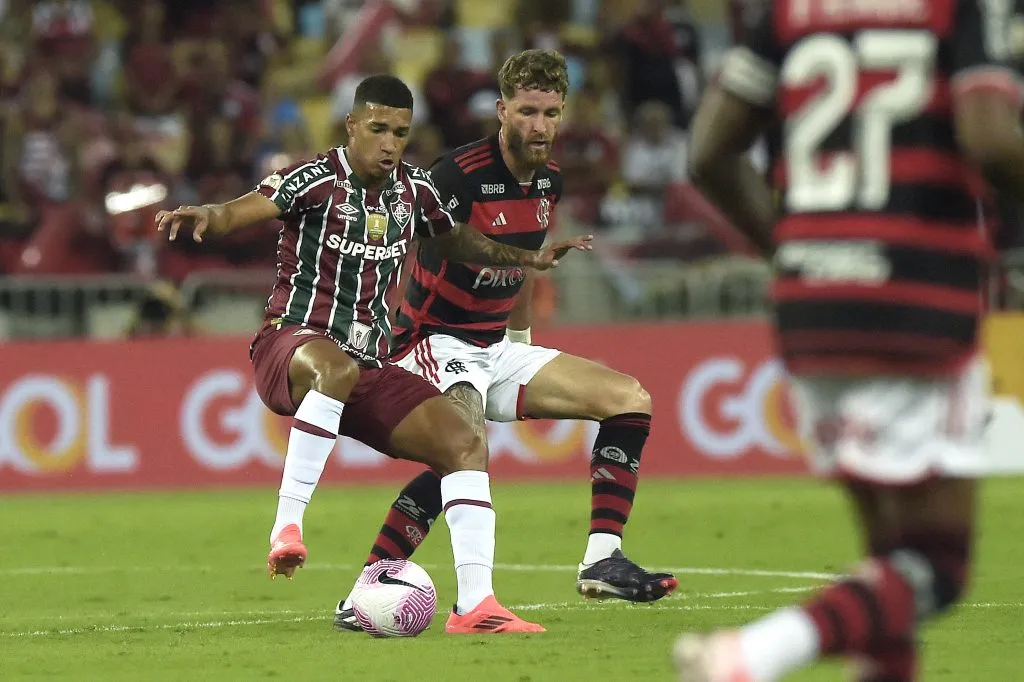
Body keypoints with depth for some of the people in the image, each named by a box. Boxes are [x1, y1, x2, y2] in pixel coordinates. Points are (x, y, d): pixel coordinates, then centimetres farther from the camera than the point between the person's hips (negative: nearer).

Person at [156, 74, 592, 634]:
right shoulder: (318, 180, -9)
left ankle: (475, 604, -7)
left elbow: (454, 241, 31)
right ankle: (287, 526, -38)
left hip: (369, 367, 7)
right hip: (291, 345, -7)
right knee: (335, 367, -43)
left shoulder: (413, 190, 10)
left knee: (465, 445, -7)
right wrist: (209, 217, -48)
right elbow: (247, 209, -26)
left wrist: (529, 258, 21)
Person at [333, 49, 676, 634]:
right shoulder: (459, 174, -19)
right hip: (438, 341, -9)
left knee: (631, 399, 2)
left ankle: (602, 561, -1)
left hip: (496, 351, 9)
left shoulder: (549, 180, 6)